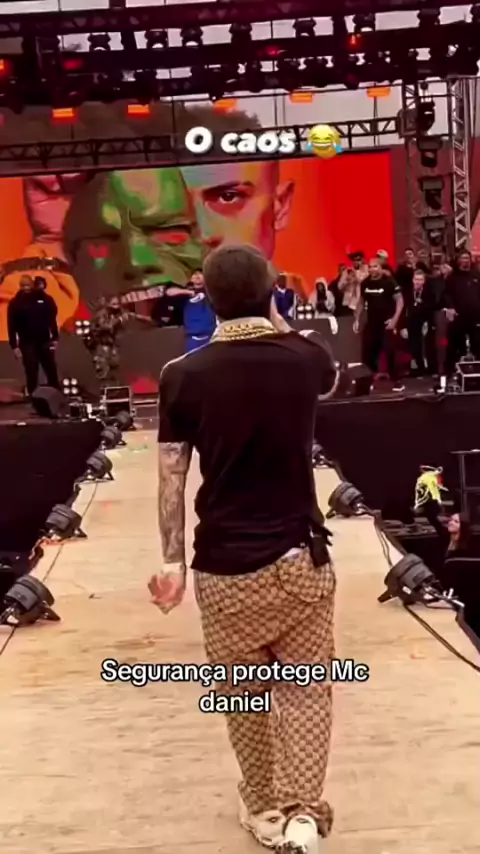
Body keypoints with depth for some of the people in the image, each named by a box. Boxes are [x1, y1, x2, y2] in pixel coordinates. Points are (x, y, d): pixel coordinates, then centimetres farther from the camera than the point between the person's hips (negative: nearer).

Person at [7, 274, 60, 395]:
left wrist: (55, 338, 0)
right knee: (31, 374, 0)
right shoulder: (15, 303, -2)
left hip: (44, 341, 1)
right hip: (27, 344, -1)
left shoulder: (44, 298, 0)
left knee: (52, 373, 7)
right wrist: (14, 346, -7)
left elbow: (52, 319, 6)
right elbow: (12, 326, -2)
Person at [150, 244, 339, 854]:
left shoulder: (183, 375, -6)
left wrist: (172, 560, 4)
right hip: (301, 554, 1)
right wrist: (279, 328, 23)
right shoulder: (305, 356, -3)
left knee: (244, 694, 17)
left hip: (224, 565, 0)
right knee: (305, 687, 13)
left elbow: (171, 477, -3)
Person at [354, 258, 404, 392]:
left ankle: (396, 381, -1)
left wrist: (395, 319, -18)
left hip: (387, 323, -5)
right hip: (371, 323, 5)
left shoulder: (389, 282, -10)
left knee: (390, 352, -10)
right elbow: (361, 302, 17)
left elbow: (400, 300, -9)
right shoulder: (365, 283, 4)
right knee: (367, 353, 4)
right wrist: (357, 319, 11)